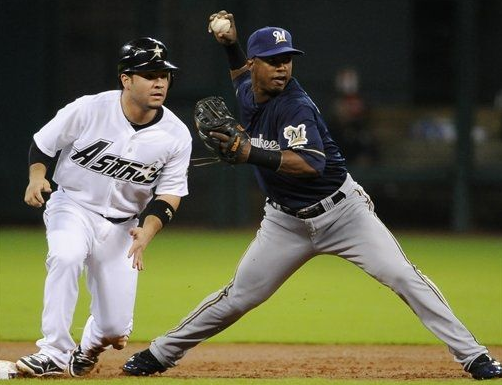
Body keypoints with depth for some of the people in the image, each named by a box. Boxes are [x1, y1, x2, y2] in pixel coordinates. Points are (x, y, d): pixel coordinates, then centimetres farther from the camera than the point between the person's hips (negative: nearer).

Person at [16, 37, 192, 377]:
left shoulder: (177, 135, -10)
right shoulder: (87, 110, -17)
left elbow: (169, 194, -5)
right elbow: (42, 144, -2)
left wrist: (146, 232, -22)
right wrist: (37, 178, -21)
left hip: (122, 225, 2)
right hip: (73, 206, -2)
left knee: (115, 329, -3)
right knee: (66, 256, -38)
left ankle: (90, 346, 36)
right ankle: (56, 351, -27)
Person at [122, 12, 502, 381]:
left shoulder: (296, 107, -23)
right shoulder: (247, 93, -1)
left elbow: (311, 164, -39)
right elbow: (242, 75, 27)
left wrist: (251, 153, -46)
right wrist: (230, 44, 8)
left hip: (341, 210, -5)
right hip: (287, 222, 5)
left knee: (404, 277, -15)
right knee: (238, 297, 5)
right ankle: (160, 353, 19)